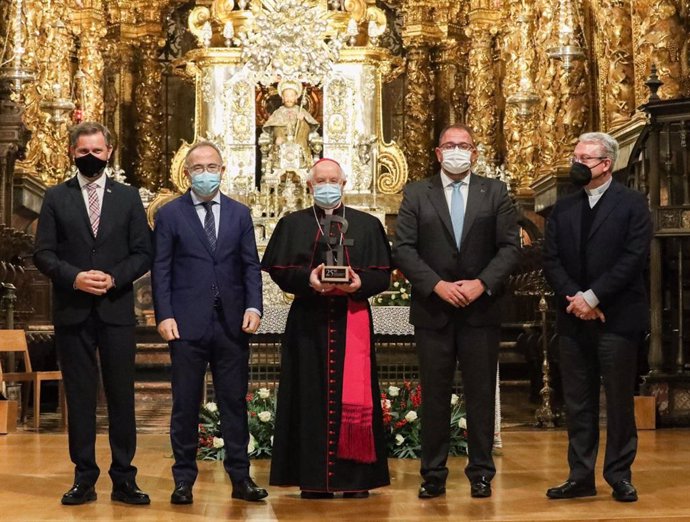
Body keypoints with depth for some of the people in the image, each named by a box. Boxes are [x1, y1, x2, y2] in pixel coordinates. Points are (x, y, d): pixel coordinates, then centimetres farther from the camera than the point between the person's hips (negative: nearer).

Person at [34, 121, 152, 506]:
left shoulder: (128, 197, 9)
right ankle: (84, 479, 11)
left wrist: (114, 278, -11)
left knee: (122, 395, 1)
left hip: (117, 309, 0)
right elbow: (43, 253, 2)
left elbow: (143, 253, 4)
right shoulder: (56, 197, 8)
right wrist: (74, 277, -14)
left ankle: (124, 480, 8)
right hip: (72, 311, 0)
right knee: (80, 397, 4)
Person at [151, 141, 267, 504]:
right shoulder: (170, 214, 4)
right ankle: (184, 480, 12)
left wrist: (253, 306, -5)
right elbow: (161, 269, 1)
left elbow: (251, 266, 9)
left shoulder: (240, 214, 11)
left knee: (235, 403, 6)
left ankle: (240, 477, 13)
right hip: (188, 324, -2)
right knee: (185, 405, 3)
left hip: (232, 324, 2)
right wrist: (164, 316, -8)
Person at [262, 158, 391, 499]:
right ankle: (314, 478, 2)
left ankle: (355, 476, 3)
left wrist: (360, 283, -15)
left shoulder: (368, 225, 11)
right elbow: (278, 270, 2)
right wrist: (307, 279, -16)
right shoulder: (292, 224, 10)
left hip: (352, 321, 1)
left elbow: (382, 274, 5)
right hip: (308, 322, 0)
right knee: (312, 397, -2)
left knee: (354, 397, -2)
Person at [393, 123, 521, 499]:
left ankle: (481, 473, 13)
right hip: (432, 310, 0)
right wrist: (437, 285, -13)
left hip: (481, 310, 0)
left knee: (481, 395, 5)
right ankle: (433, 474, 10)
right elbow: (403, 249, -2)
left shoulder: (494, 192, 6)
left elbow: (510, 246, 1)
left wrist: (482, 283, -13)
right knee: (434, 395, 4)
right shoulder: (416, 194, 5)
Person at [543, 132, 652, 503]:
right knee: (577, 403, 6)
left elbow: (634, 257, -11)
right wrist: (574, 298, -10)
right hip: (573, 319, 4)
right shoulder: (563, 208, 13)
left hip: (617, 317, -4)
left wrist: (593, 296, -15)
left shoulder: (632, 204, -1)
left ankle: (619, 476, 11)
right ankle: (581, 477, 12)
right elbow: (551, 260, 5)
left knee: (619, 402, 3)